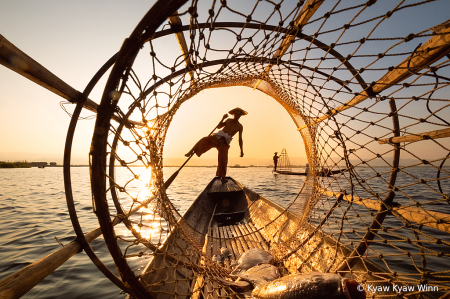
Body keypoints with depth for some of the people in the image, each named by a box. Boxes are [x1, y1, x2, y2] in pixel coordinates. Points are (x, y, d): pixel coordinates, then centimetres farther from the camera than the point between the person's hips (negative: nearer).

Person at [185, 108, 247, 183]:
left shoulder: (240, 127, 7)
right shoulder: (229, 120, 14)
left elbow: (240, 139, 8)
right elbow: (218, 126, 12)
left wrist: (241, 150, 3)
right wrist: (223, 118, -3)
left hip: (224, 143, -1)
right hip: (216, 138, 2)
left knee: (223, 159, -12)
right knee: (204, 140, -26)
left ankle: (222, 176, 8)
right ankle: (191, 152, -16)